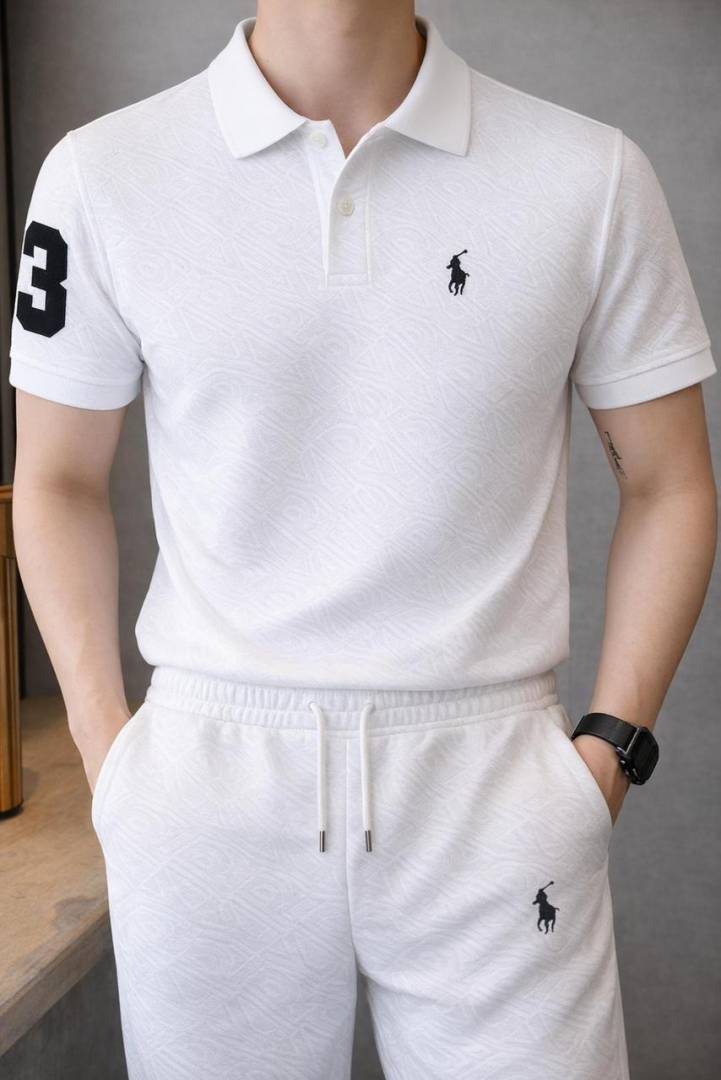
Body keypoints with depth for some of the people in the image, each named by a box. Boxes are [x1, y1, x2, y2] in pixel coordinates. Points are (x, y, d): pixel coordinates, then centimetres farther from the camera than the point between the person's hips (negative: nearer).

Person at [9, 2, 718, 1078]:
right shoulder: (104, 175, 1)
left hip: (491, 782, 0)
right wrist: (107, 749, 1)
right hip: (206, 779, 1)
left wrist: (609, 749, -1)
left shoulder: (593, 177, 0)